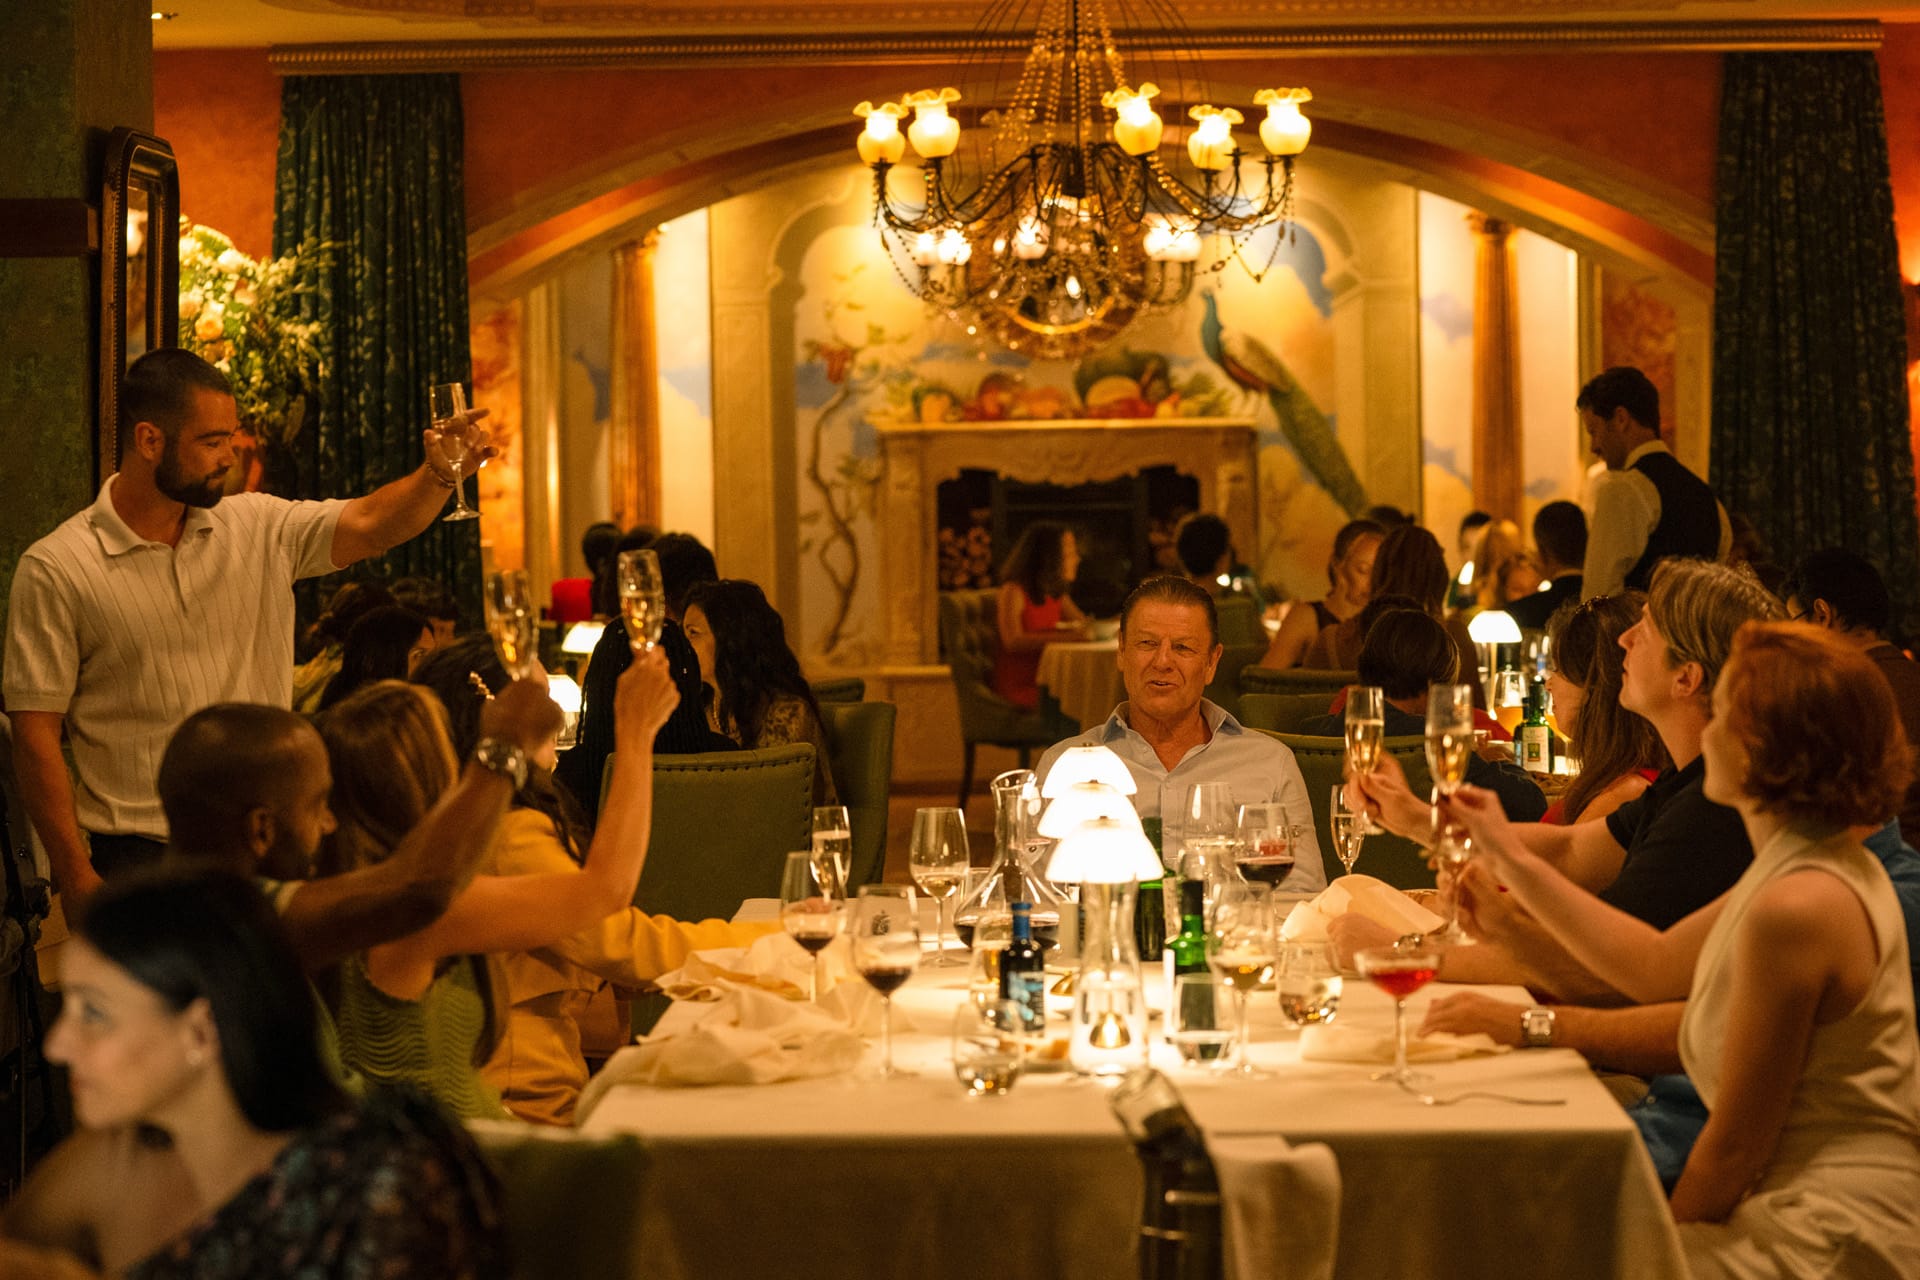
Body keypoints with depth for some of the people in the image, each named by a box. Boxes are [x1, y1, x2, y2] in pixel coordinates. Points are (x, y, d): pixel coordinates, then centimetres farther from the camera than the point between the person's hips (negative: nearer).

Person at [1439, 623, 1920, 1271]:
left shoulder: (1796, 908, -23)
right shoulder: (1829, 867, 8)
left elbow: (1735, 1145, -19)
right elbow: (1656, 964, 19)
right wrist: (1514, 860, 20)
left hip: (1830, 1243, -9)